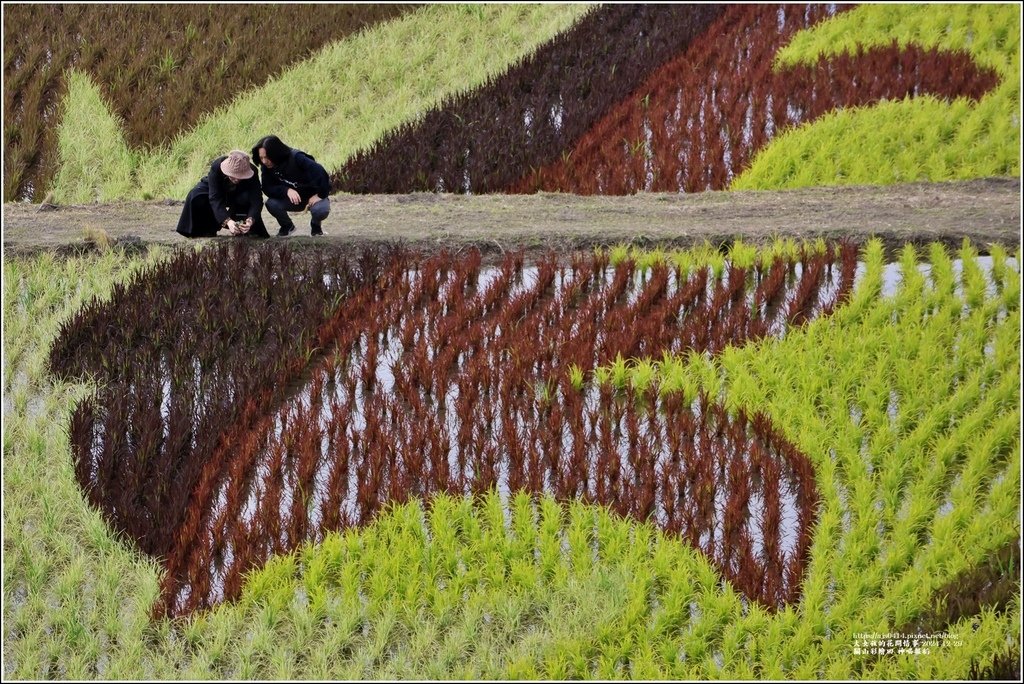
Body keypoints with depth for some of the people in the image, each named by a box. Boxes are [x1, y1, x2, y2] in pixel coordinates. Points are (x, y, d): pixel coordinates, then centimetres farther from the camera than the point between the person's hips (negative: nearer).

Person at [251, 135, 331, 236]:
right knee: (271, 204, -24)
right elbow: (267, 189, -19)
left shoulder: (296, 158, -29)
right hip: (292, 199, 4)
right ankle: (287, 226, 8)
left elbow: (320, 172, -31)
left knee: (321, 209, -36)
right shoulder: (266, 167, -14)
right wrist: (287, 191, -35)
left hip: (313, 196, -4)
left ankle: (316, 226, 3)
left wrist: (319, 195, -23)